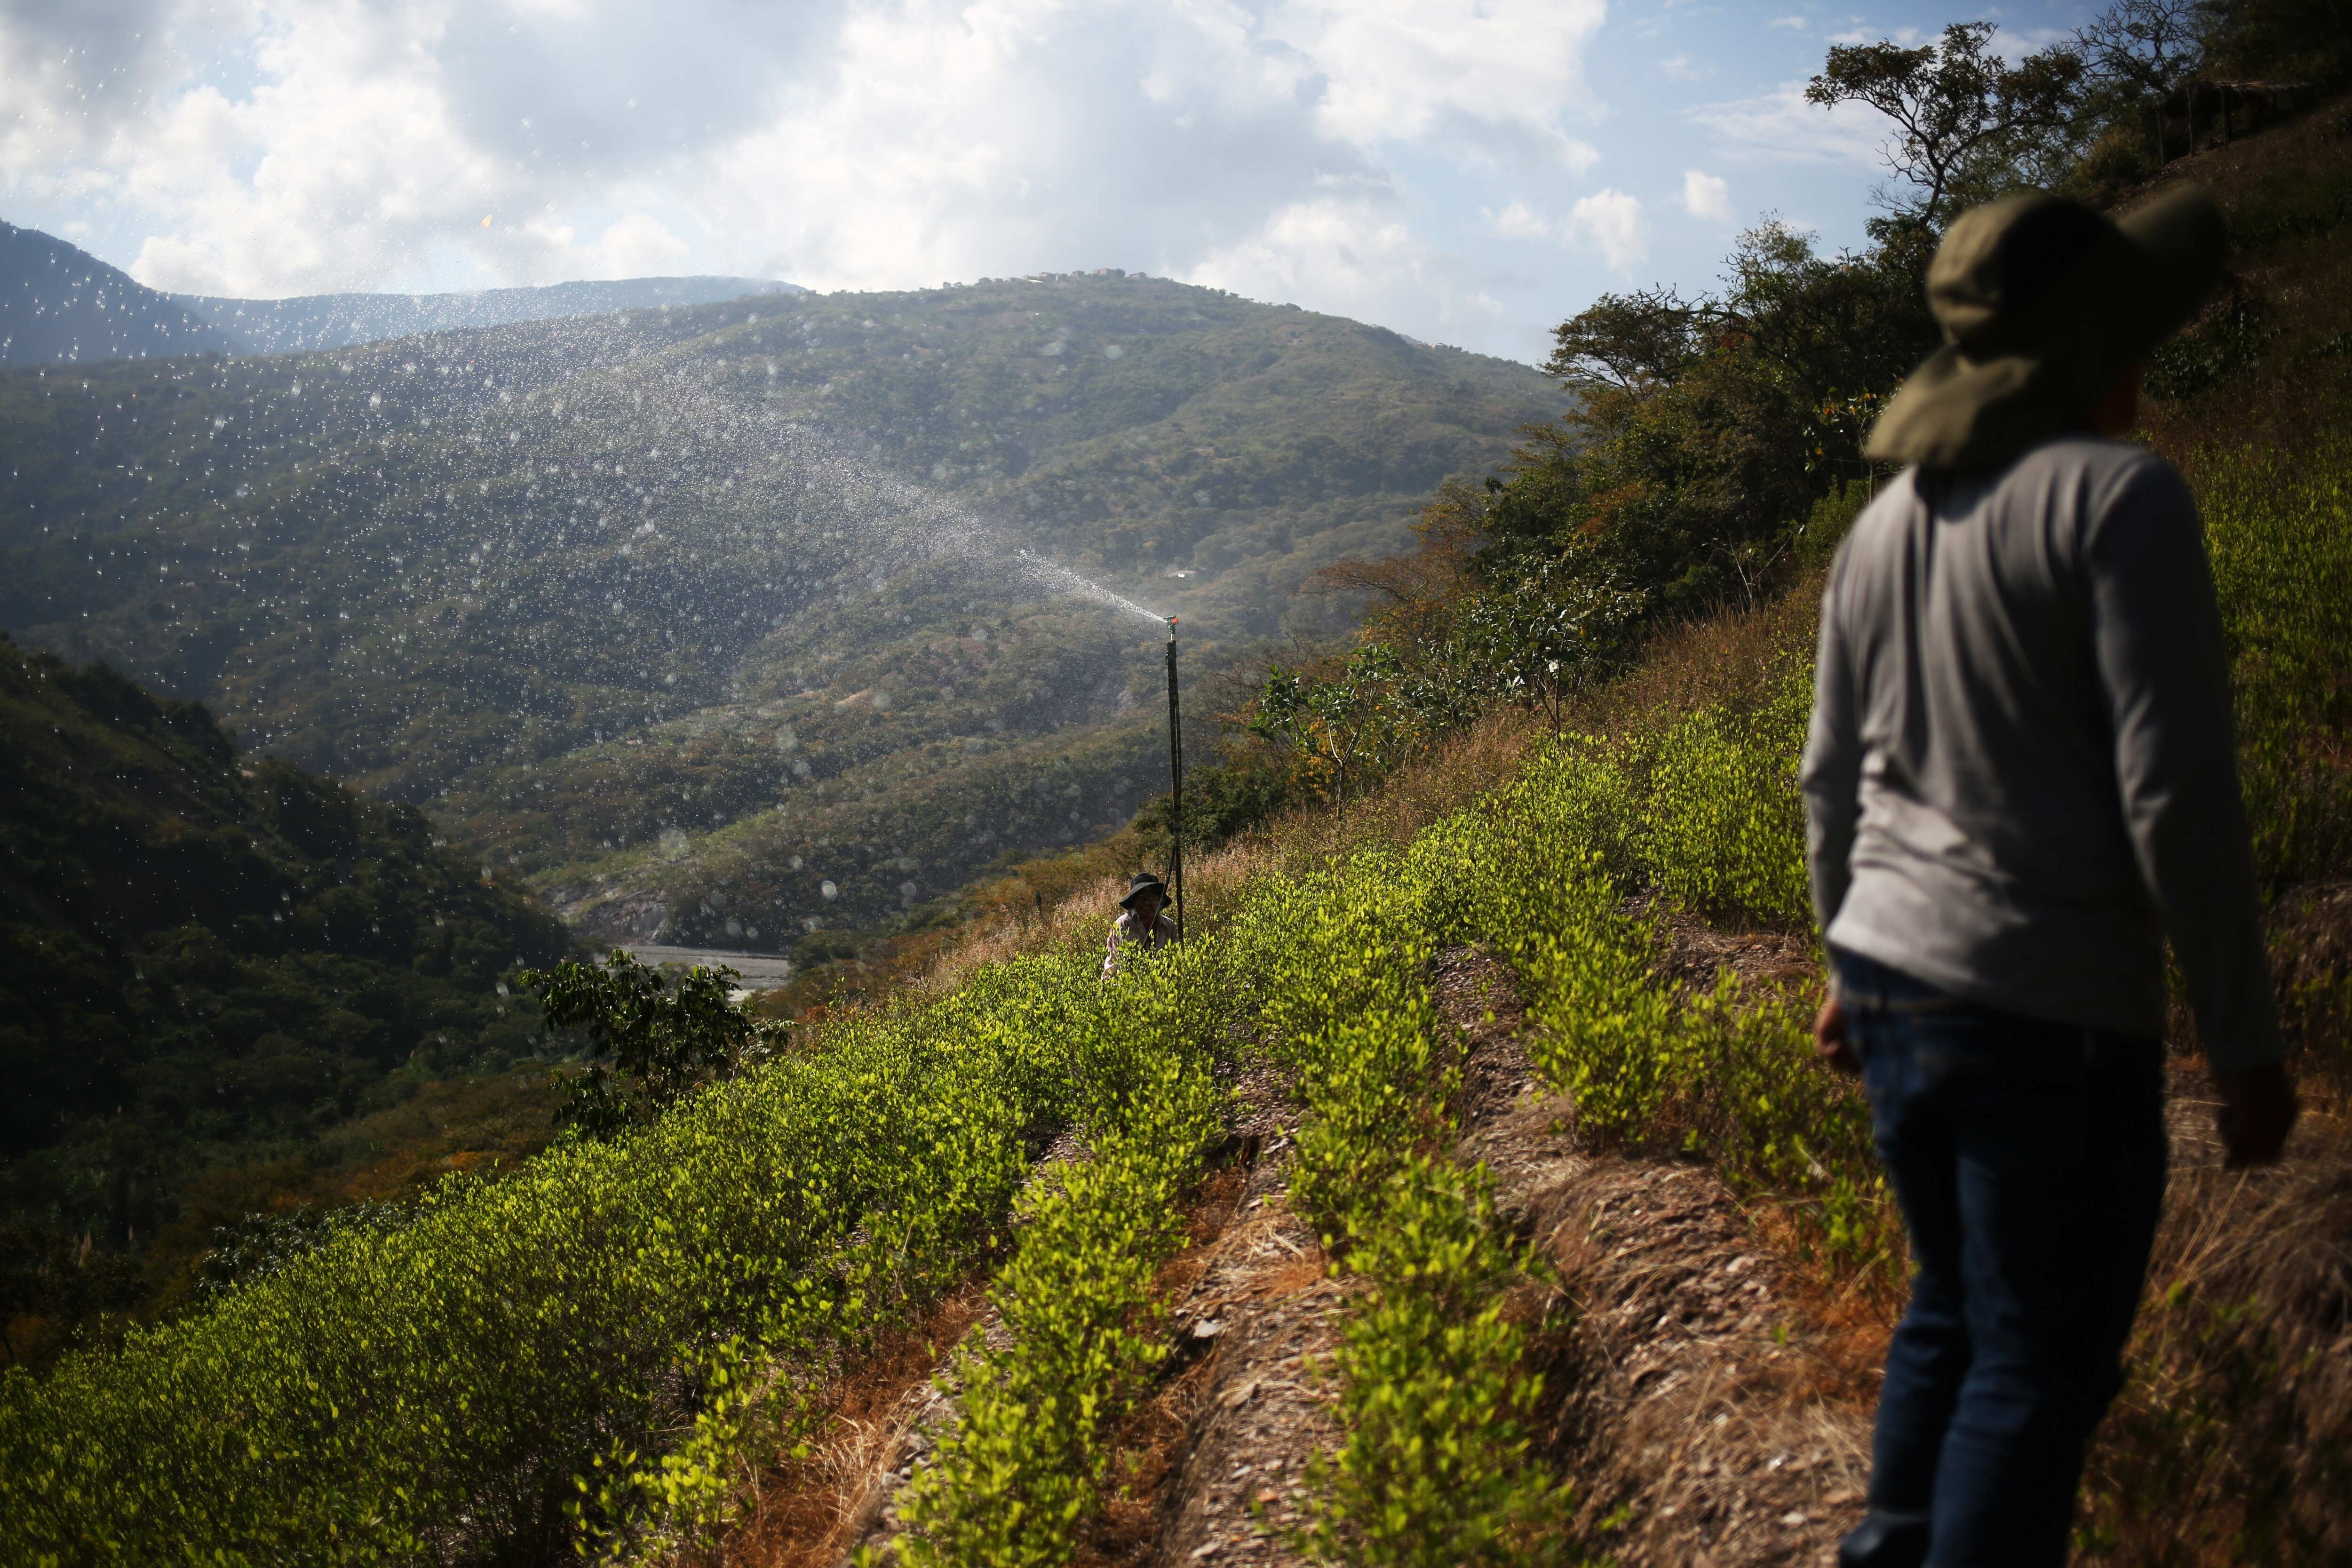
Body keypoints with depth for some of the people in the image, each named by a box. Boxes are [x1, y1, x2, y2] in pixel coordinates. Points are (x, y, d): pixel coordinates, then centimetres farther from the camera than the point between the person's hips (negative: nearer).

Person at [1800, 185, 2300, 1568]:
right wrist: (2247, 1040, -10)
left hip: (1893, 982, 8)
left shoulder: (1886, 522, 11)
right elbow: (2175, 792, -17)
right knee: (2039, 1373, 4)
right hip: (2054, 1012, -8)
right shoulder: (2119, 496, -12)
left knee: (1953, 1315, 23)